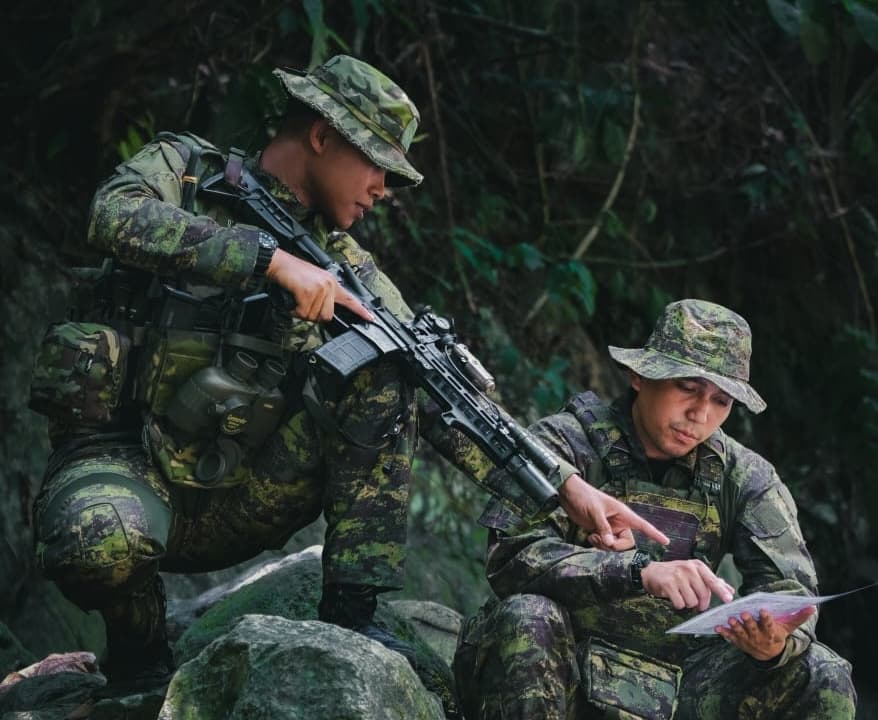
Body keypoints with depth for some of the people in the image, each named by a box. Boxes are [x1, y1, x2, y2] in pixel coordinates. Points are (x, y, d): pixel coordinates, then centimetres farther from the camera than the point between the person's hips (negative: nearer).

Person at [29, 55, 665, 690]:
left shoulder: (343, 263, 7)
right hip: (123, 461, -4)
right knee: (100, 541, -40)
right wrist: (274, 260, -31)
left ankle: (349, 613, -13)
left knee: (386, 372, -14)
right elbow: (116, 216, -25)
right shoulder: (183, 169, -1)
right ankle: (139, 635, -4)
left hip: (238, 495, 4)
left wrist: (562, 485, -9)